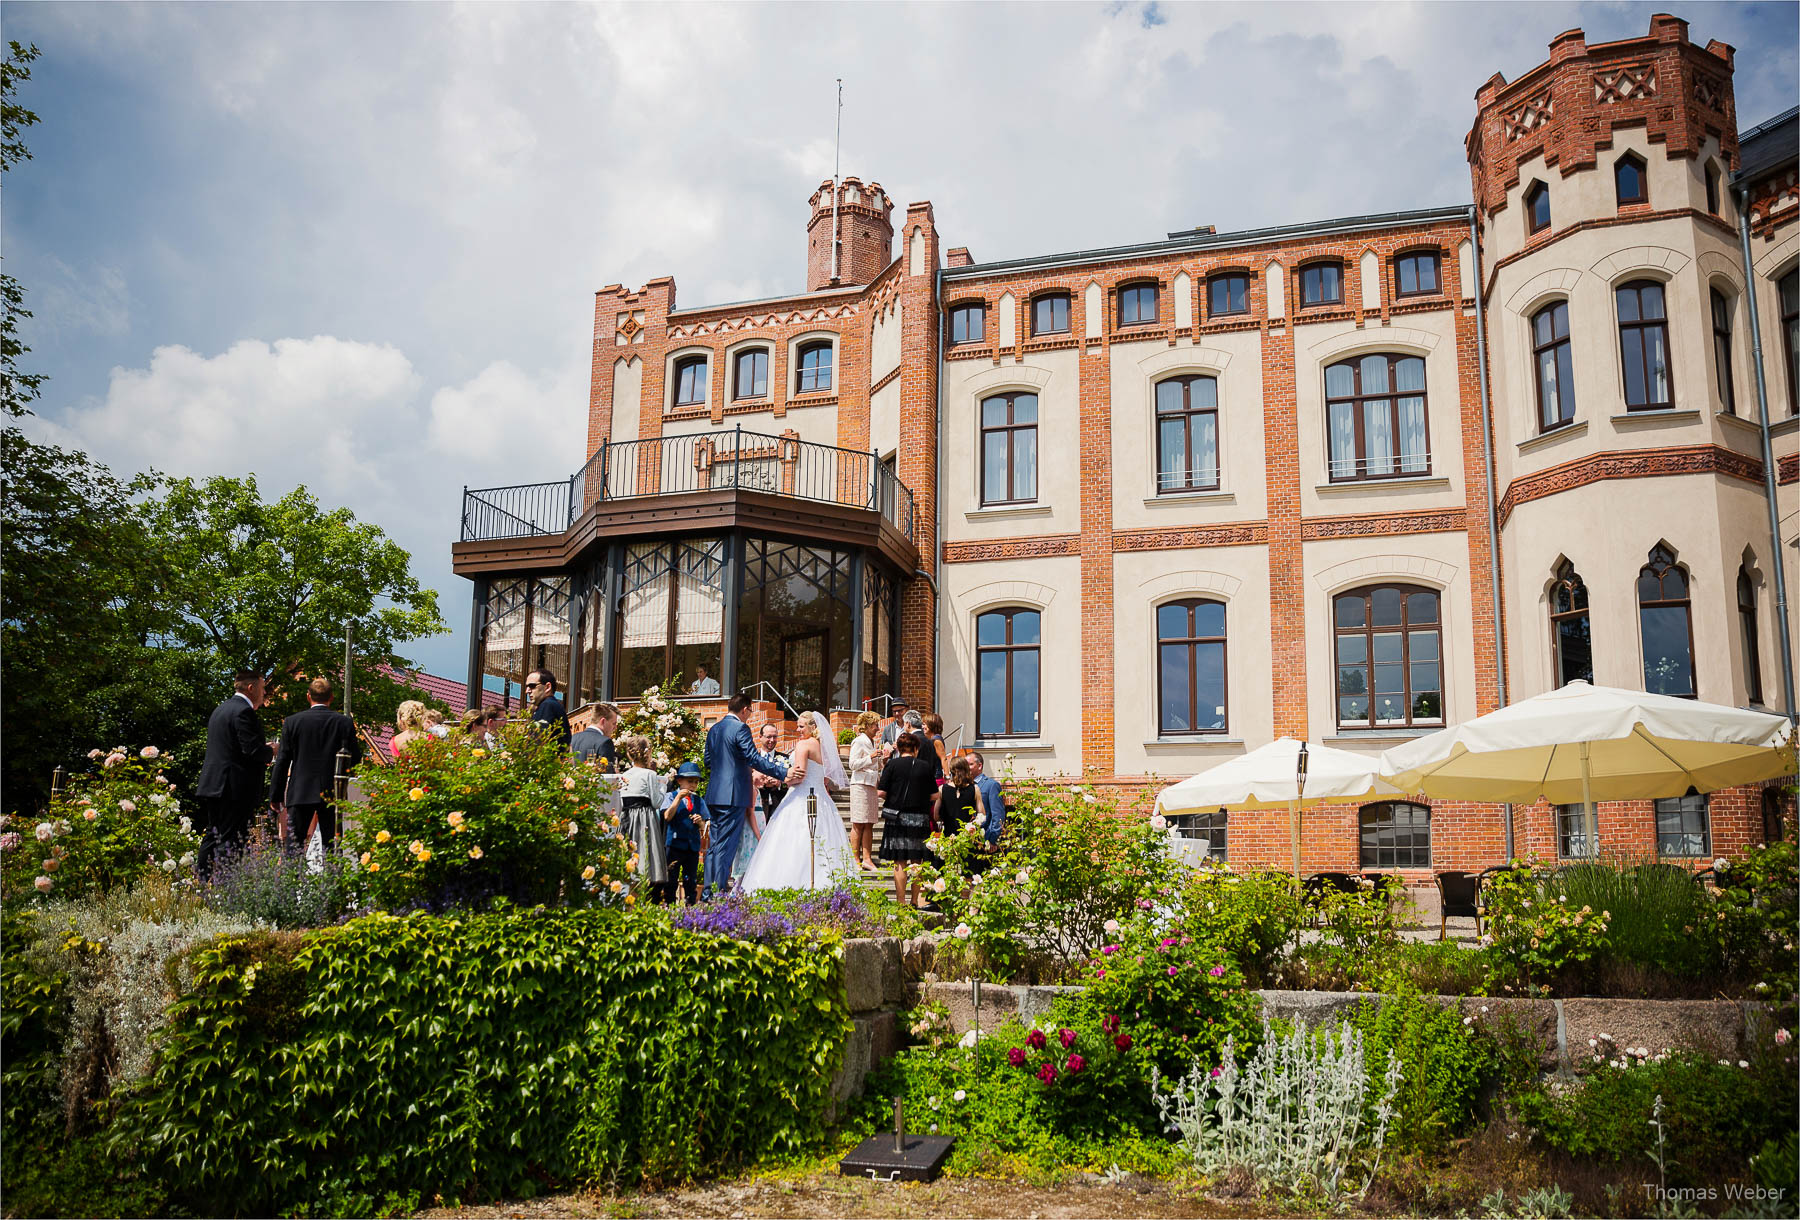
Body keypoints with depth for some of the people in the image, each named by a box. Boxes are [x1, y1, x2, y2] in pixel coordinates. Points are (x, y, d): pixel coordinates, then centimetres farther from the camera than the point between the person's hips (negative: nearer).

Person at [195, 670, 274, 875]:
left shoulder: (219, 710, 18)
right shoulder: (244, 711, -13)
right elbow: (252, 750, -20)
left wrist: (263, 751, 18)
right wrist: (271, 751, 0)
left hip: (213, 784, 10)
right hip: (236, 788, -10)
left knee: (213, 837, 14)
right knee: (232, 841, -7)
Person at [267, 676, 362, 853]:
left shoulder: (292, 722, -2)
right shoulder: (345, 722, -3)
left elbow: (282, 761, 0)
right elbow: (355, 759, -3)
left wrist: (275, 795, 5)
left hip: (300, 793, 0)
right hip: (333, 794, 0)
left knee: (294, 845, 5)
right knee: (332, 847, 5)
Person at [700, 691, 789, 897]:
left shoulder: (713, 730, 14)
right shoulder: (740, 728, -11)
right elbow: (754, 759, -19)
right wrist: (784, 772, -20)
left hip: (714, 795, 8)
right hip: (734, 795, -8)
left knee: (715, 845, 13)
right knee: (726, 846, -4)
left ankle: (708, 892, 16)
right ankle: (718, 892, -4)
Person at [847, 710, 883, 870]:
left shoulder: (873, 742, 19)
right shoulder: (859, 741, -6)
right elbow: (853, 764, -13)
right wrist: (871, 757, -20)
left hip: (872, 785, 8)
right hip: (860, 785, -8)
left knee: (869, 824, 5)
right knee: (858, 825, -6)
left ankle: (867, 858, 5)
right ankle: (856, 859, -3)